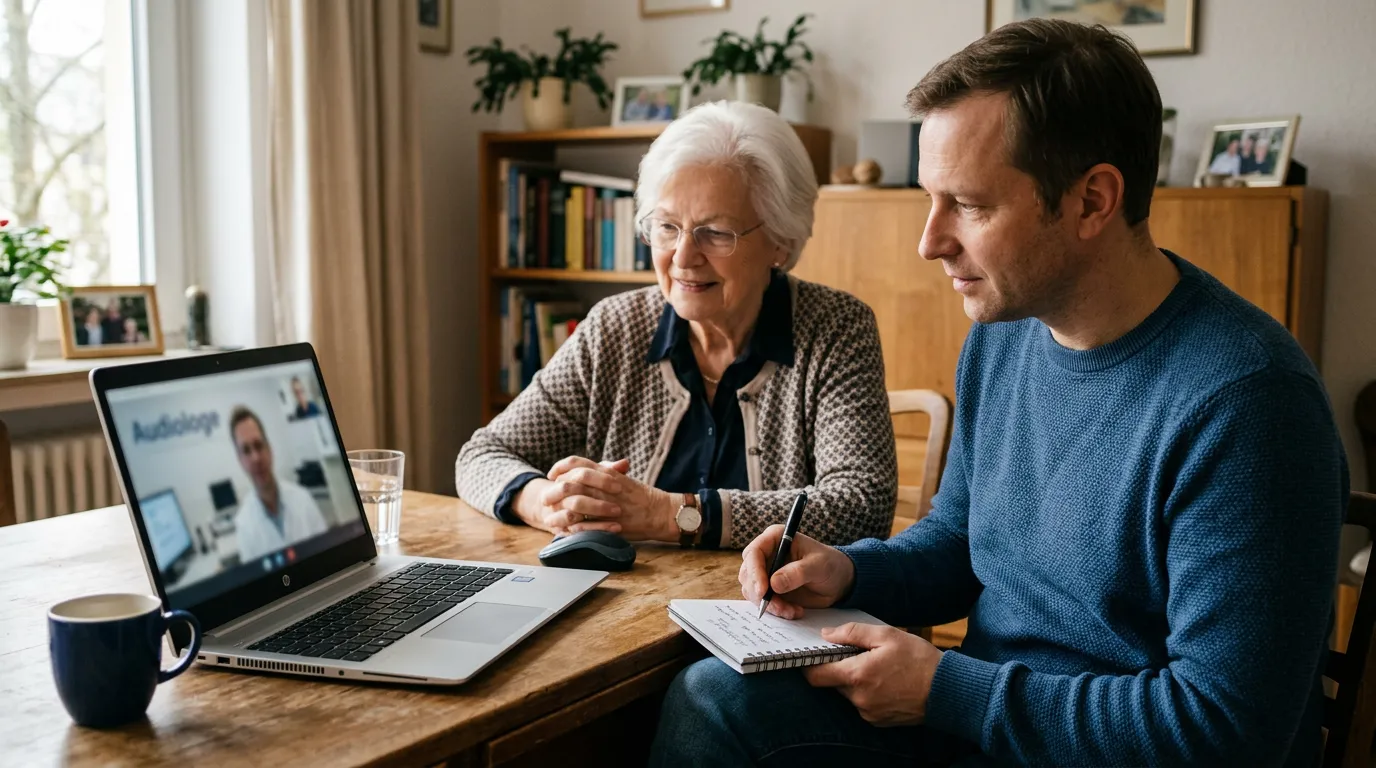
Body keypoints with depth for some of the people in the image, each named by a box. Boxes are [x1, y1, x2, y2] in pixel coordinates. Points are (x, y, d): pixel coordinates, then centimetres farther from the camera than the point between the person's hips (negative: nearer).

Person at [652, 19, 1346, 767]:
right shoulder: (1000, 337, 1)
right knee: (713, 697, -8)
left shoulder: (1240, 399, -24)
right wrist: (848, 571, -5)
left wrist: (946, 689, -20)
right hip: (980, 708, 7)